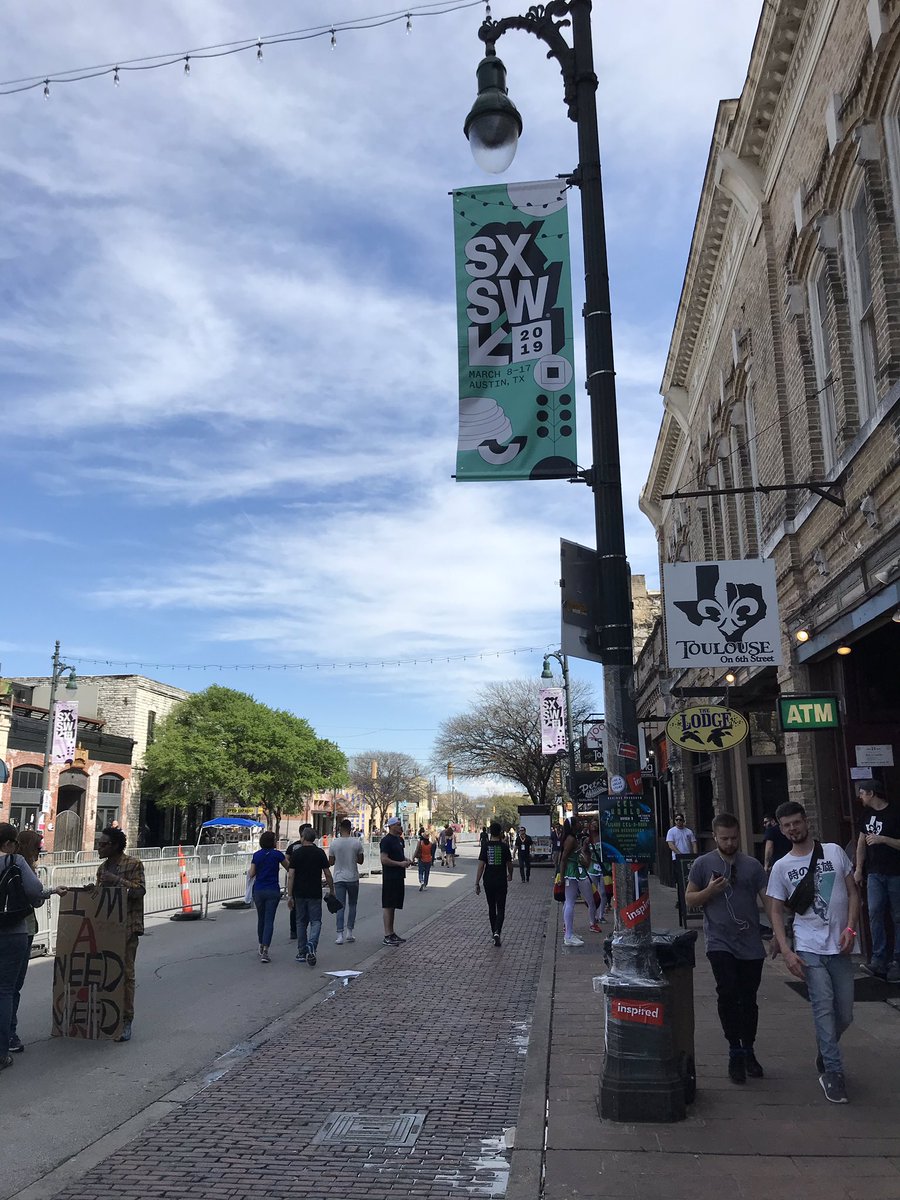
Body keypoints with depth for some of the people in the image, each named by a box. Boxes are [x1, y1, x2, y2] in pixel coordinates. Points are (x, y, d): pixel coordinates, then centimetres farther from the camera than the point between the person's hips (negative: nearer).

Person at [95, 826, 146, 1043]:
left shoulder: (133, 864, -6)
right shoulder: (102, 867, 16)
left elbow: (140, 890, -15)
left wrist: (116, 880, -20)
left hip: (126, 927, -6)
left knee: (125, 973, -3)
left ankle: (126, 1022, 3)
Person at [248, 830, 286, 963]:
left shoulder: (256, 855, 1)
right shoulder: (277, 854, -7)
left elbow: (251, 874, 2)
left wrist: (249, 871, 24)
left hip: (258, 891, 3)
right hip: (273, 891, -3)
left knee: (261, 919, 19)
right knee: (269, 921, -4)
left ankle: (261, 946, 30)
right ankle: (265, 951, -13)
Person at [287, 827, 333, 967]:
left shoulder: (296, 853, -1)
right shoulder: (320, 853, -2)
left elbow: (291, 876, -6)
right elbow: (327, 874, -2)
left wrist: (289, 895, -3)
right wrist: (331, 890, 9)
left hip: (299, 894, 1)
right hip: (315, 894, -1)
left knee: (301, 922, 13)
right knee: (315, 921, 4)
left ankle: (302, 952, 16)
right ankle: (311, 945, -21)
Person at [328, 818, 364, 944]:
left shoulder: (334, 843, -6)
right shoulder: (357, 843, -7)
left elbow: (330, 862, 1)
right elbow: (361, 861, 1)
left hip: (339, 879, 0)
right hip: (353, 879, 0)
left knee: (340, 906, 2)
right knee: (352, 905, 14)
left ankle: (339, 935, -4)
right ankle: (349, 932, 13)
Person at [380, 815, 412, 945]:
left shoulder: (400, 839, 15)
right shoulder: (386, 840, -14)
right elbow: (384, 860, -20)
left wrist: (406, 860, 9)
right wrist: (400, 863, -20)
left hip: (398, 877, 9)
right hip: (390, 877, -9)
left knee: (393, 906, 14)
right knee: (388, 906, -5)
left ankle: (392, 934, 22)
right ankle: (387, 937, -3)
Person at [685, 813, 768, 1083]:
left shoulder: (752, 865, 4)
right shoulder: (703, 864, 1)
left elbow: (767, 900, 2)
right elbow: (690, 900, 4)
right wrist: (710, 890, -14)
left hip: (751, 944, 2)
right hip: (720, 943, -2)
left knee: (748, 999, 10)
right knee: (728, 994, -14)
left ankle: (748, 1051, 27)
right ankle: (735, 1053, 0)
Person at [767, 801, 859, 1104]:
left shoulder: (834, 852, 3)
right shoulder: (781, 867, 2)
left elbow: (853, 892, 6)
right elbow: (776, 912, 4)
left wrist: (850, 927, -8)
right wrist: (786, 951, -7)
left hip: (840, 947, 2)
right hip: (809, 948, -1)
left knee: (845, 1014, 7)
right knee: (823, 1006, -12)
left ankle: (825, 1057, 32)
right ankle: (833, 1072, -1)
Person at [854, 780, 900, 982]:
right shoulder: (867, 814, 11)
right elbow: (861, 843, 17)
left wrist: (883, 839, -21)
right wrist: (859, 869, 15)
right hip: (875, 873, 5)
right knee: (875, 913, -5)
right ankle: (879, 960, -3)